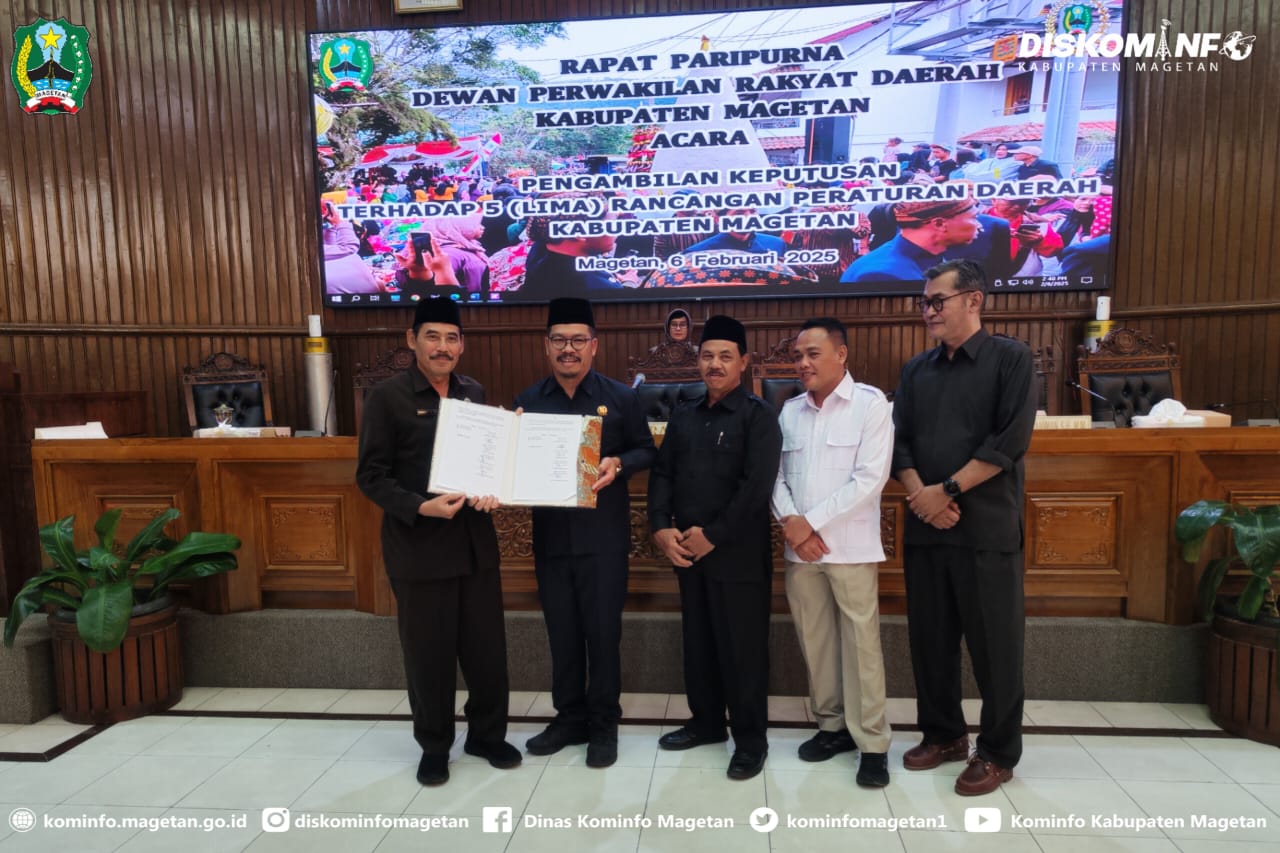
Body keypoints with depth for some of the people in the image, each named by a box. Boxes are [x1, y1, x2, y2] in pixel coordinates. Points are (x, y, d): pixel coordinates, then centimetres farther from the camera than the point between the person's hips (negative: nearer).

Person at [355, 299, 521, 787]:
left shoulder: (474, 393, 8)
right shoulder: (388, 397, -6)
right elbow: (371, 475, -9)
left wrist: (493, 489, -9)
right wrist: (419, 507, -23)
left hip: (476, 541, 4)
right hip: (418, 546, -4)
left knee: (487, 646, 11)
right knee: (428, 652, 8)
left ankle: (487, 734, 31)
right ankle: (434, 747, 28)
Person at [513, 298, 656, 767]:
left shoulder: (621, 398, -3)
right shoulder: (528, 400, 4)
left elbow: (647, 451, 2)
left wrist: (619, 464, -18)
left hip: (604, 536, -3)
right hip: (550, 535, 3)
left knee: (602, 631, 5)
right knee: (561, 632, 13)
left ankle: (604, 724, 23)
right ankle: (569, 718, 31)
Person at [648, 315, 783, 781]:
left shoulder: (758, 415, -6)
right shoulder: (683, 416, 12)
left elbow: (757, 486, -16)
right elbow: (662, 474, 10)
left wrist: (713, 535, -15)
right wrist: (661, 528, -5)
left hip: (739, 552, -6)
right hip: (686, 550, 6)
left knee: (742, 647, 3)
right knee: (698, 641, 16)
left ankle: (751, 739, 19)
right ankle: (706, 721, 34)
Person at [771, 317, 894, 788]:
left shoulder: (871, 403, -5)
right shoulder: (790, 410, 9)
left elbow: (870, 479, -12)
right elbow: (776, 474, 8)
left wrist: (813, 521, -13)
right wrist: (790, 522, -9)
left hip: (851, 546, -4)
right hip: (799, 548, 5)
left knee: (861, 643, 1)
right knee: (814, 640, 11)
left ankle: (872, 742, 13)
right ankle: (832, 725, 26)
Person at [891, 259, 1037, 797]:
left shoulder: (1010, 358, -2)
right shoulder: (917, 370, 12)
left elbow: (1011, 440, -12)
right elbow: (898, 440, 7)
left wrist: (948, 490, -13)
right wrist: (920, 494, -9)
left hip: (987, 526, -5)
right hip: (924, 527, 5)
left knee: (994, 643, 4)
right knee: (929, 637, 11)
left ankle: (998, 752, 20)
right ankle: (942, 734, 29)